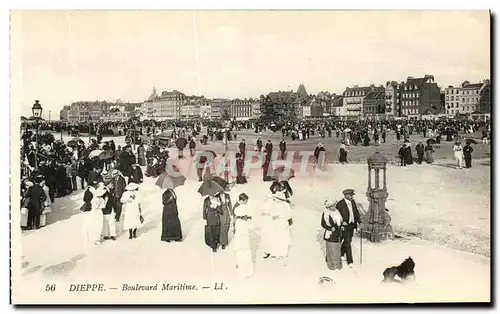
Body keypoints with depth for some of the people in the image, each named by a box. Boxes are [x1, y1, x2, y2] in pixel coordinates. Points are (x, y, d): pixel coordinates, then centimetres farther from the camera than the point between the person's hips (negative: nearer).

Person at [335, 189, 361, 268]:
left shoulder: (352, 202, 2)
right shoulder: (340, 204, -18)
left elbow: (356, 212, 10)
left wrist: (359, 221, 1)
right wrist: (342, 222, -22)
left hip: (352, 225, 7)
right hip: (345, 226, -7)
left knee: (347, 241, 19)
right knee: (347, 243, -4)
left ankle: (341, 254, 41)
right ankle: (350, 261, 4)